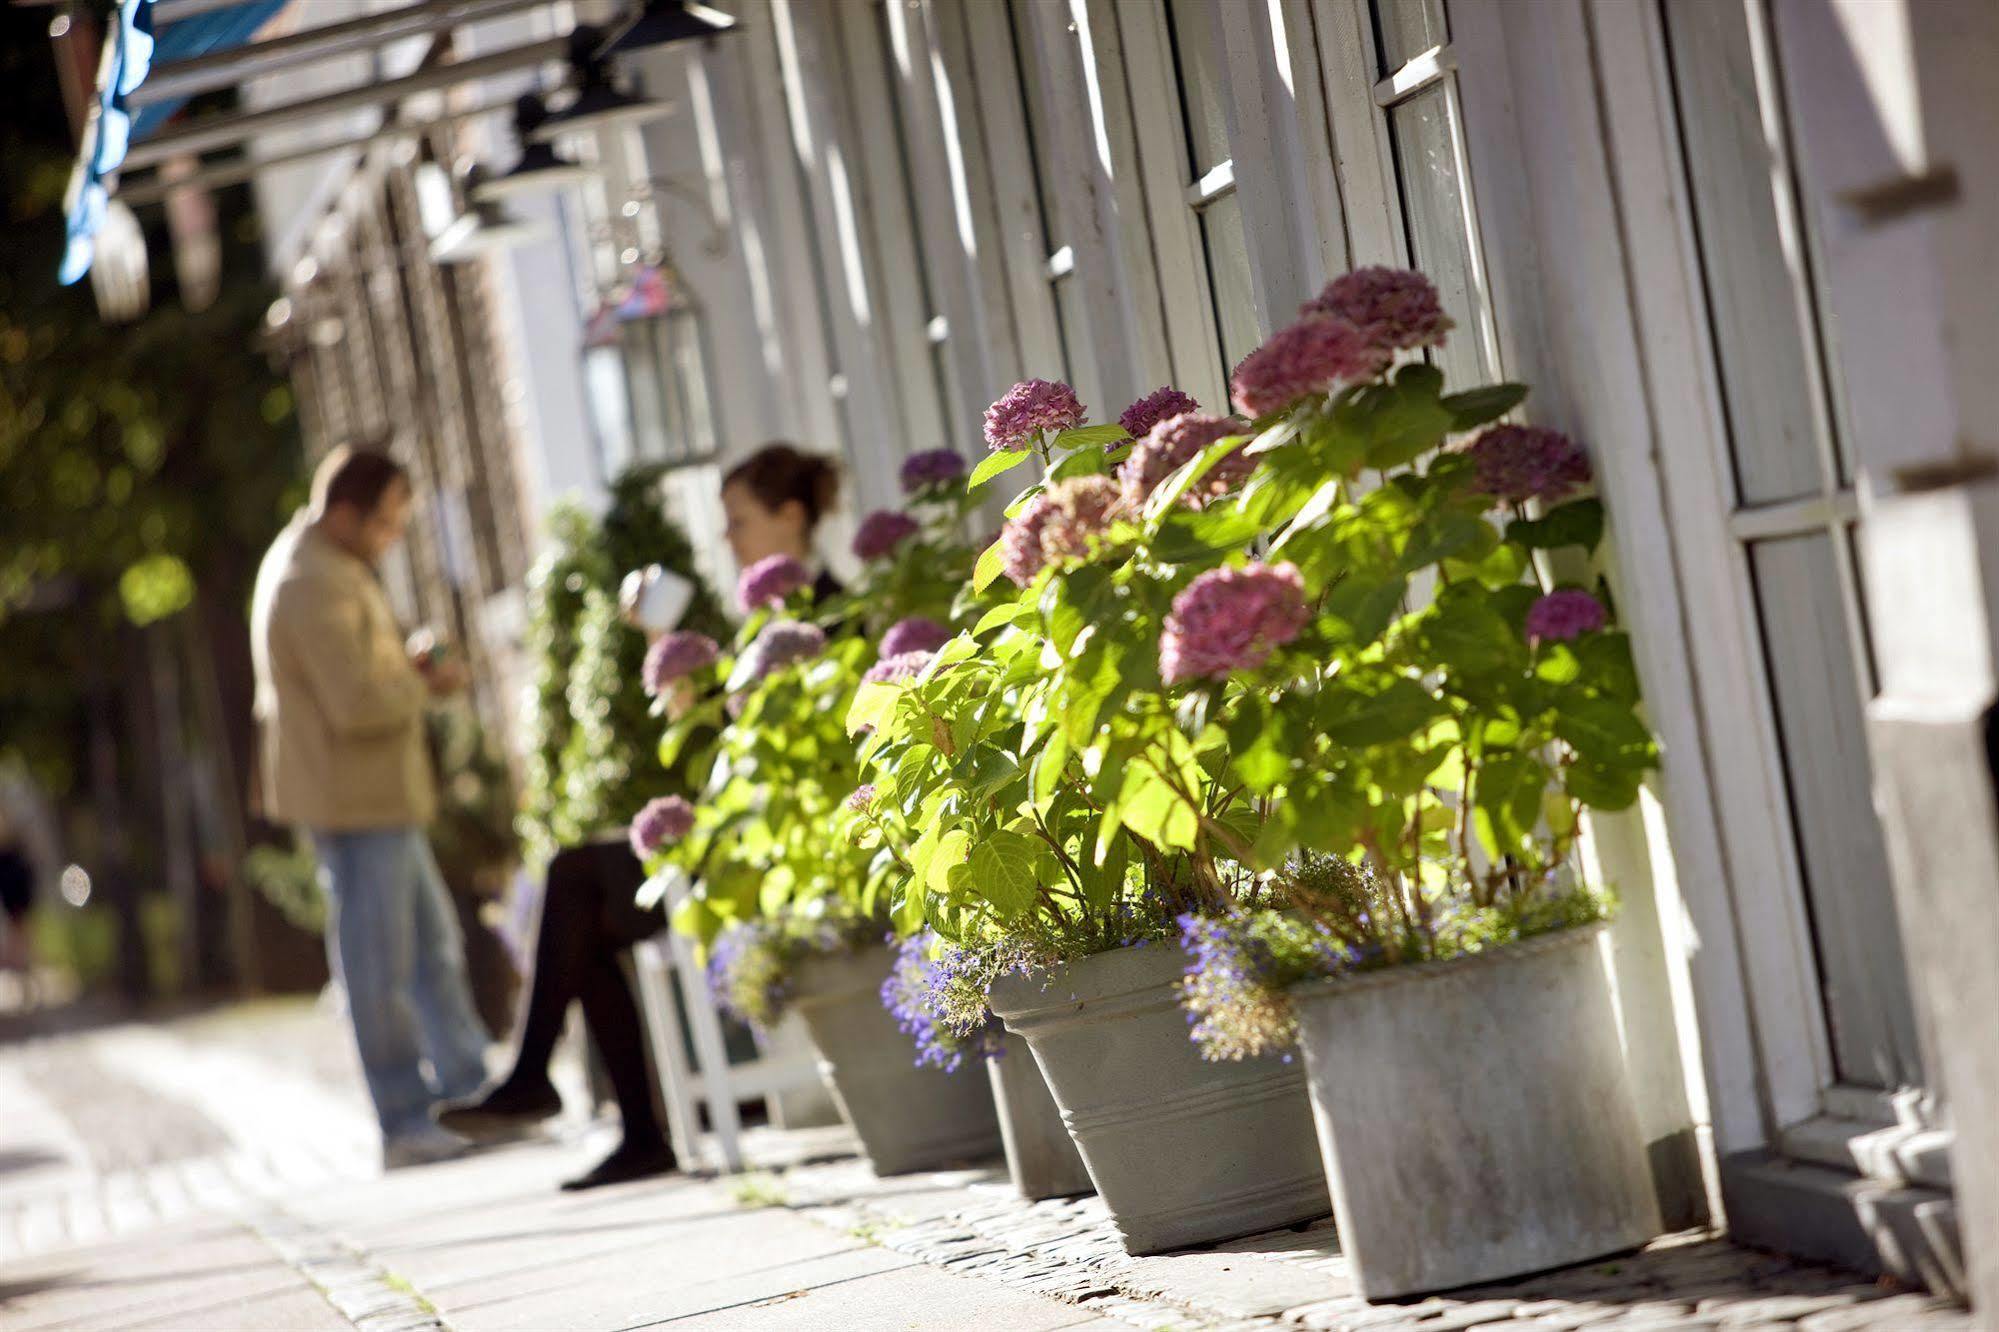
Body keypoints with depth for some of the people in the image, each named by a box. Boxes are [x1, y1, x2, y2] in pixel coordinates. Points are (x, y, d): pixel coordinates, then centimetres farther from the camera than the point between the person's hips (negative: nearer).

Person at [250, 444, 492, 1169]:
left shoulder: (318, 564, 13)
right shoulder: (315, 586, -20)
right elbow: (356, 703, -27)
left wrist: (405, 666, 5)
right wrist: (424, 682, -11)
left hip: (374, 795, 11)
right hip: (351, 799, -11)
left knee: (432, 943, 14)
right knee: (379, 964, -5)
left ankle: (465, 1087, 19)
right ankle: (405, 1126, 0)